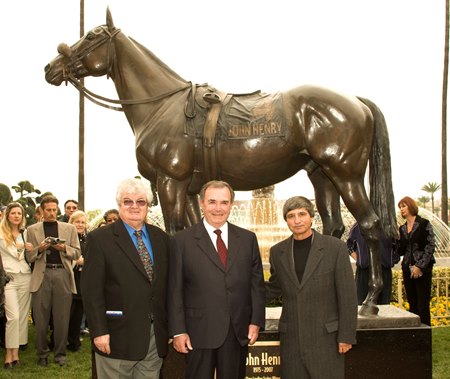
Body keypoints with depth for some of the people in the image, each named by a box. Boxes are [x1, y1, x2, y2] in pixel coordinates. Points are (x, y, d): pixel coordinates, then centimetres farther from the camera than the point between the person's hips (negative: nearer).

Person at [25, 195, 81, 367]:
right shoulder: (33, 230, 9)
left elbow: (76, 253, 9)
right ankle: (42, 353, 19)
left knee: (62, 317, 3)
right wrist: (40, 248, -11)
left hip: (63, 274, 0)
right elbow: (29, 257, 8)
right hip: (42, 275, 0)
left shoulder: (69, 228, 9)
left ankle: (60, 353, 15)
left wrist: (64, 248, -10)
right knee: (41, 318, 5)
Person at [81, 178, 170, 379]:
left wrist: (170, 327, 9)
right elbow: (91, 289, -9)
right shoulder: (99, 238, -5)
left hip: (156, 337, 4)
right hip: (118, 337, -4)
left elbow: (167, 285, 11)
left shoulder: (161, 238, 9)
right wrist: (99, 332, -14)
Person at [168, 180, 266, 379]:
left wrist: (256, 321, 1)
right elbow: (175, 290, -3)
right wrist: (178, 331, -7)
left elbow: (257, 283, 7)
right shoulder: (182, 241, -2)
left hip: (239, 332, 3)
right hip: (199, 332, -2)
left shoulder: (247, 238, 6)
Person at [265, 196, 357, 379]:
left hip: (326, 337, -3)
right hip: (291, 338, 3)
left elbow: (347, 295, -6)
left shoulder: (336, 247, -7)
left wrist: (346, 336, -7)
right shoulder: (277, 252, 3)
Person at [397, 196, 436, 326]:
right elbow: (400, 251, 12)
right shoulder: (401, 228, 12)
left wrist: (420, 266, -14)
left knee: (423, 304, -5)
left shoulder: (424, 224, -3)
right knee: (412, 304, 9)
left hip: (423, 269, -5)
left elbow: (430, 246, -9)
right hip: (407, 269, 5)